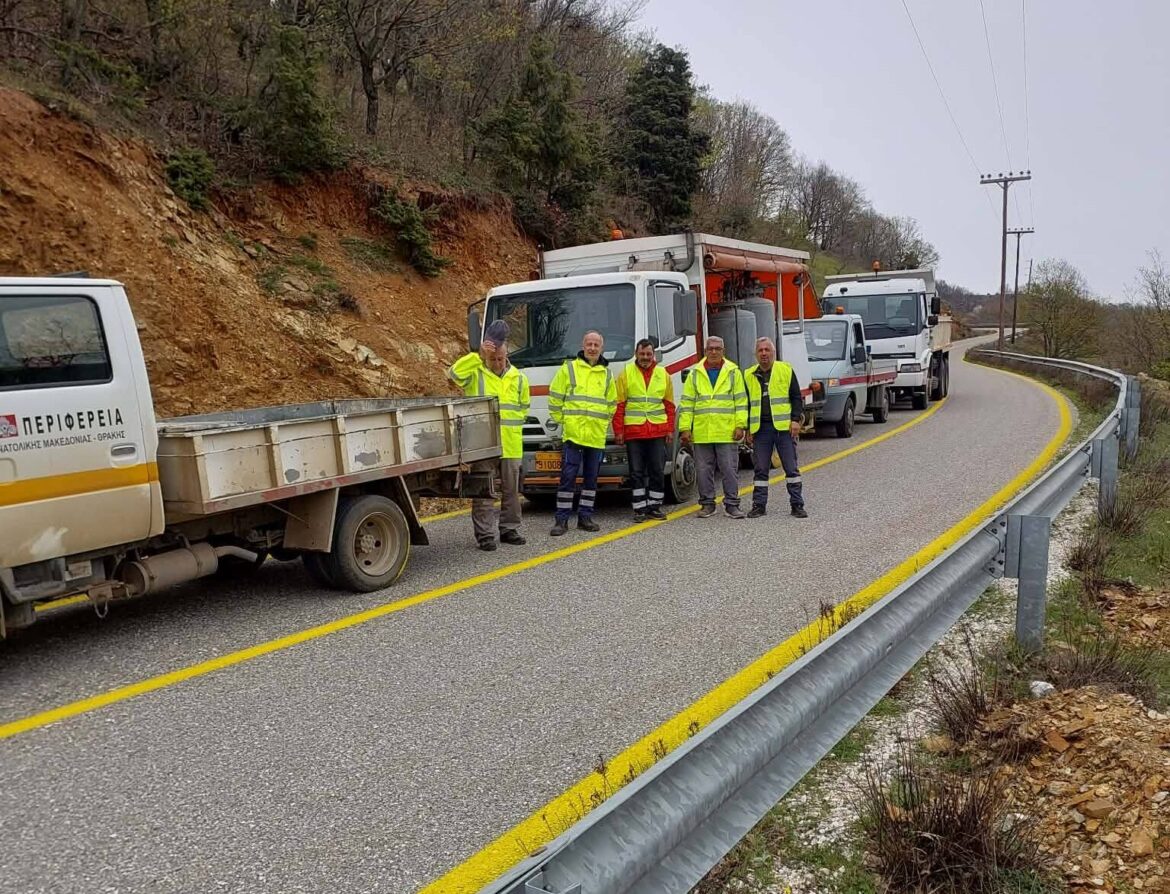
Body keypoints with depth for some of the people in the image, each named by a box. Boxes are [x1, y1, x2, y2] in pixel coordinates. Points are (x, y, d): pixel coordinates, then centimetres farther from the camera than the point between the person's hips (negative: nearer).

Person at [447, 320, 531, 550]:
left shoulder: (519, 378, 12)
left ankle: (509, 529, 24)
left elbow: (523, 408, 21)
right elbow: (453, 373, -20)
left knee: (511, 491, 12)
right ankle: (485, 534, 4)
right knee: (484, 492, -2)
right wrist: (478, 355, -22)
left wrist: (509, 425, 9)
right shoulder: (475, 373, 0)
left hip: (511, 446, 4)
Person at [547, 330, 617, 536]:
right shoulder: (568, 368, 2)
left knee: (591, 477, 8)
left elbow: (612, 404, 21)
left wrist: (604, 423, 12)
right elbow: (555, 397, 4)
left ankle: (585, 517, 17)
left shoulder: (607, 374, 13)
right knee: (568, 476, -6)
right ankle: (562, 519, -1)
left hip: (597, 436, 4)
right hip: (572, 433, -4)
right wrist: (561, 420, 1)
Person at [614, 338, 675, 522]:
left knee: (657, 471, 5)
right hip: (633, 431, -2)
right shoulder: (626, 374, 4)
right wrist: (618, 431, -4)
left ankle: (655, 506, 15)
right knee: (636, 472, 2)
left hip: (658, 431, 2)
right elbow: (619, 405, 1)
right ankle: (640, 508, 9)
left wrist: (670, 429, 5)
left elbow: (669, 405, 12)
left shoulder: (663, 374, 10)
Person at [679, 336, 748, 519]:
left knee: (730, 469, 1)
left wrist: (740, 425, -5)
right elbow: (687, 403, 8)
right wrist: (685, 427, 1)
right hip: (701, 433, 2)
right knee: (704, 469, 6)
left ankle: (732, 504, 9)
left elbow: (741, 400, 4)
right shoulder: (695, 374, 9)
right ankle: (707, 504, 17)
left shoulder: (733, 372, 7)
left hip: (727, 432, -1)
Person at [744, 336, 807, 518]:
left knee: (791, 467, 1)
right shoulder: (749, 375, 10)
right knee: (760, 469, 6)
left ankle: (797, 505, 8)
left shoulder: (786, 370, 3)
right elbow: (746, 404, 14)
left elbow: (796, 397, 3)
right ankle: (759, 505, 13)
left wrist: (796, 420, -7)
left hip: (784, 427, -2)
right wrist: (748, 428, 8)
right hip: (760, 429, 2)